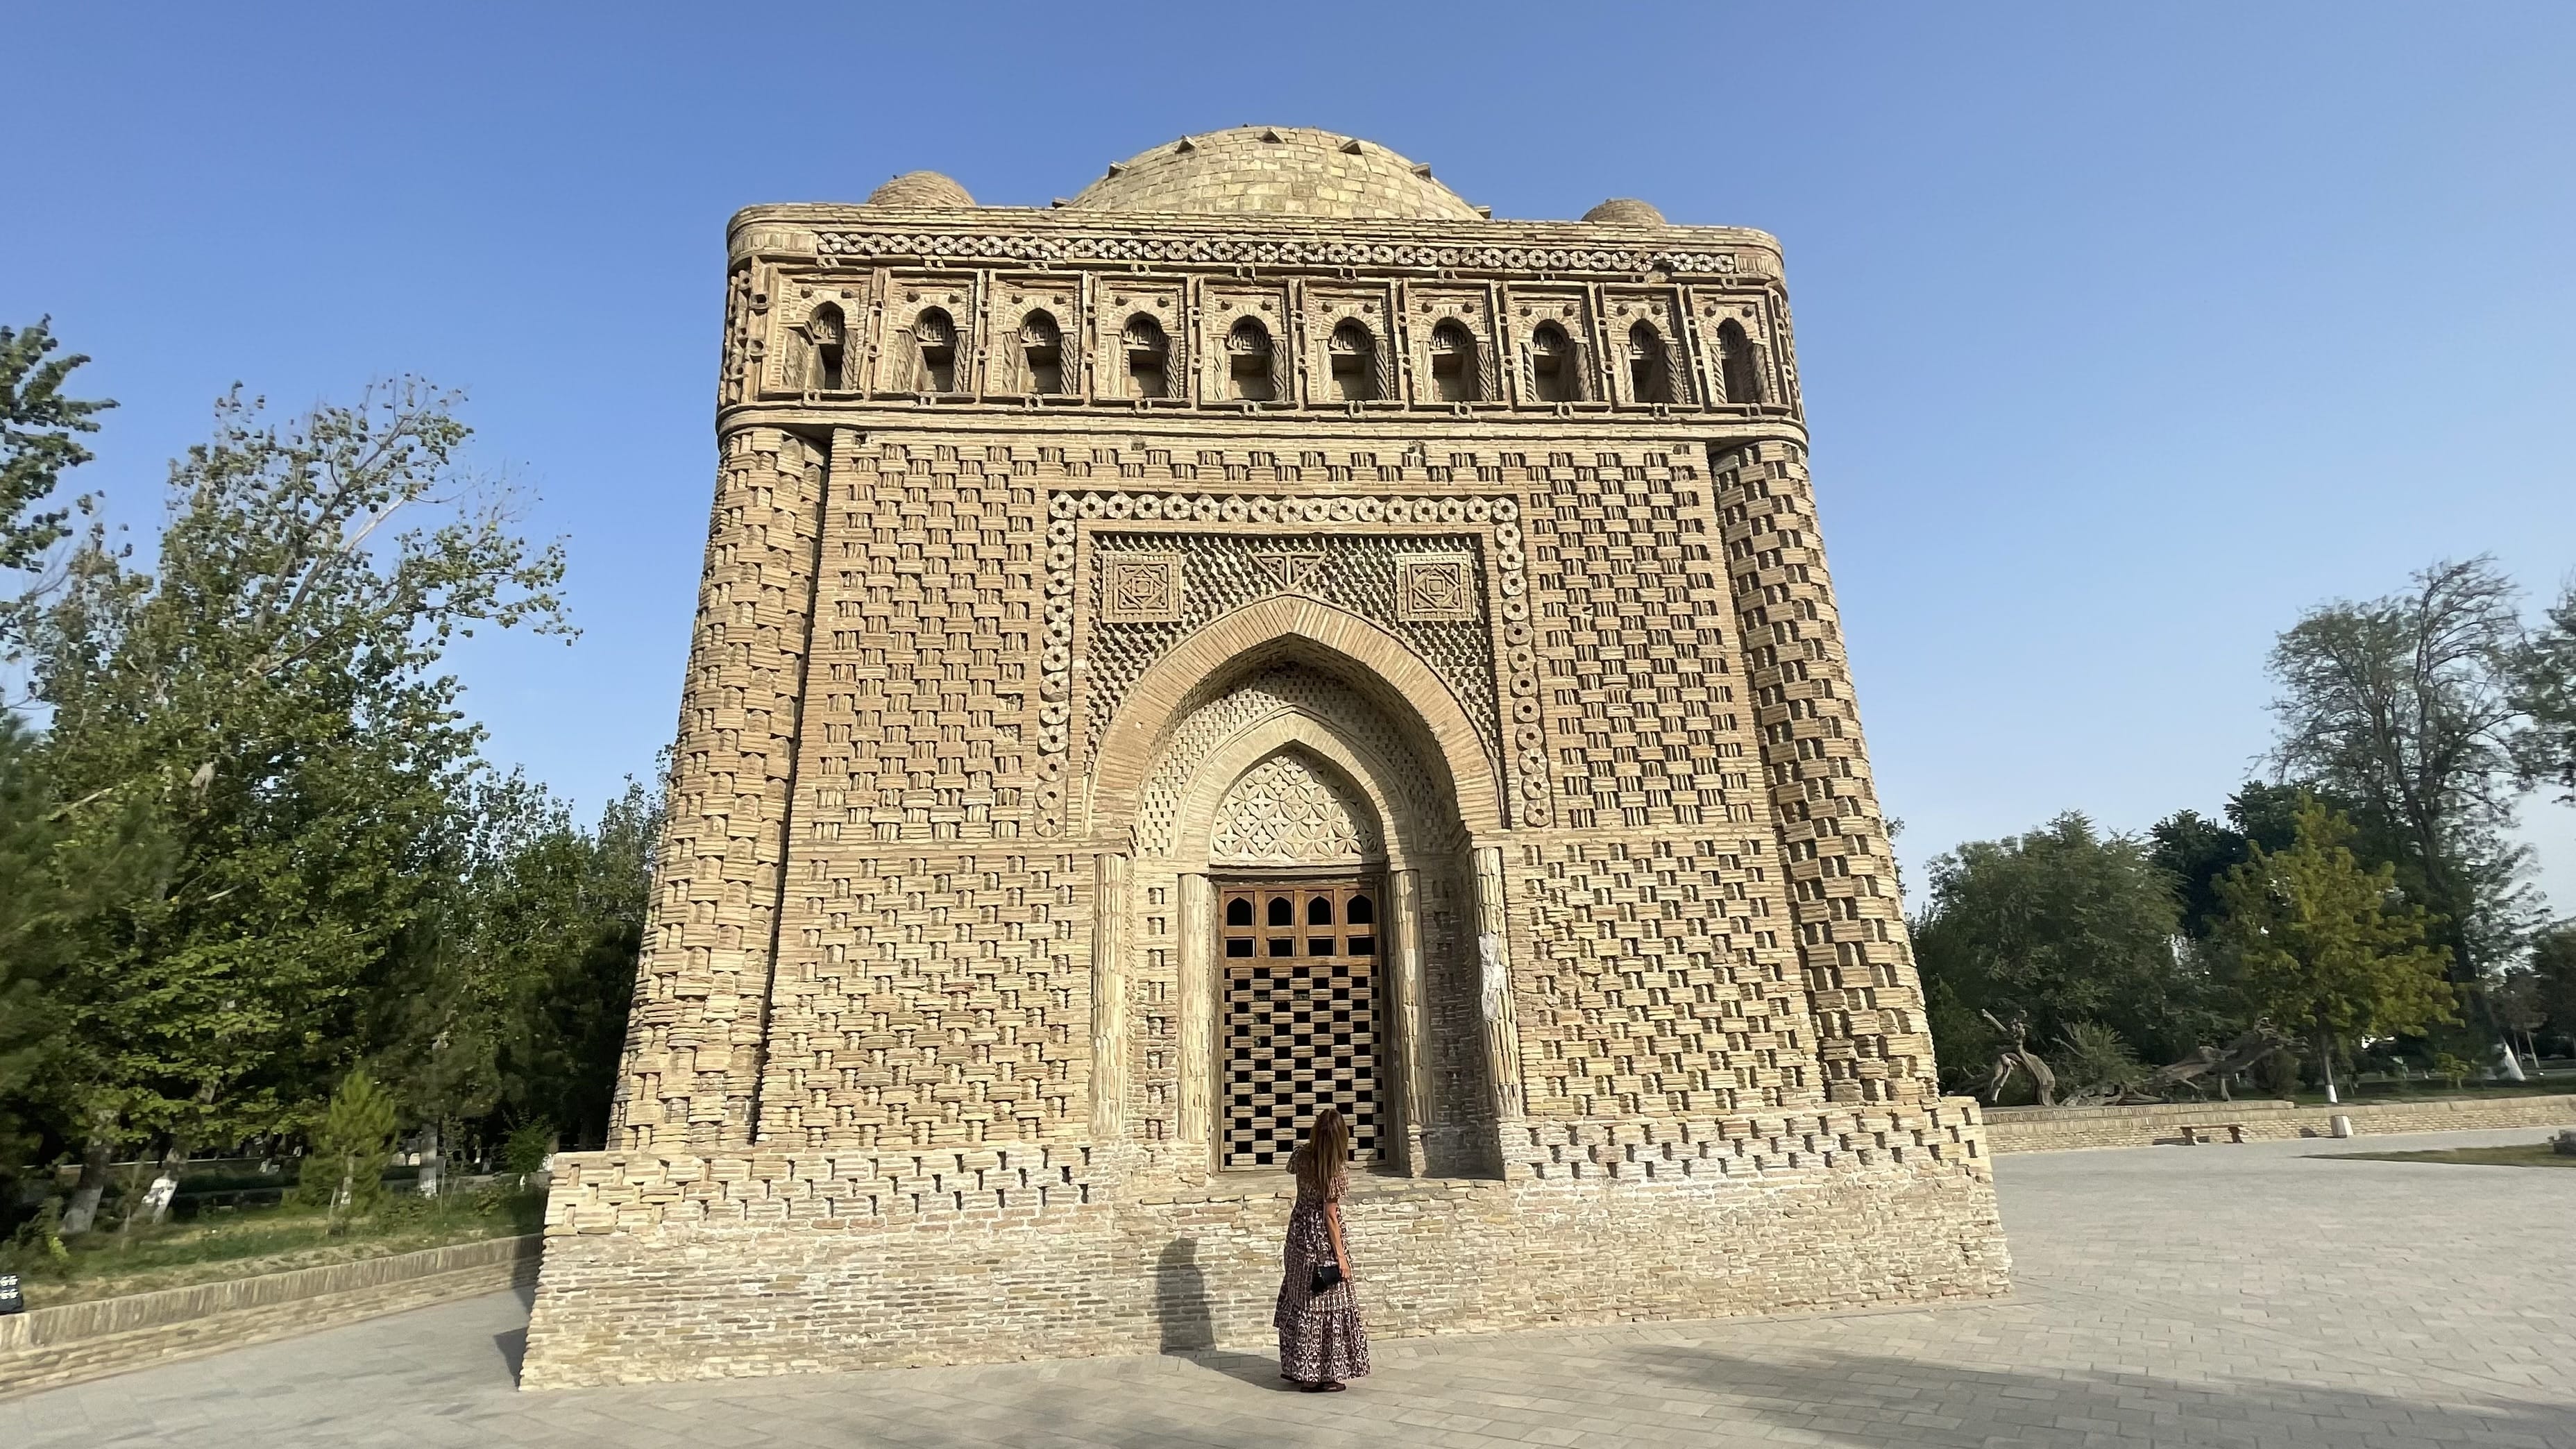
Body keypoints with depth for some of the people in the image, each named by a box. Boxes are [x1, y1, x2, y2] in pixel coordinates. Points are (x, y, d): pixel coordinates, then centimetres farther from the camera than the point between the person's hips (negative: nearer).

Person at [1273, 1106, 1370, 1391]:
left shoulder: (1302, 1156, -7)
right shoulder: (1336, 1169, -23)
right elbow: (1330, 1215, -19)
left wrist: (1313, 1138, 14)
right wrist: (1340, 1255, -13)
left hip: (1299, 1232, 7)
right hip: (1322, 1240, -7)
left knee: (1300, 1301, 19)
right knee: (1326, 1306, 5)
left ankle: (1296, 1367, 30)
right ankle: (1320, 1376, 13)